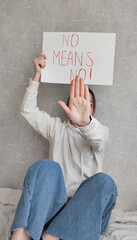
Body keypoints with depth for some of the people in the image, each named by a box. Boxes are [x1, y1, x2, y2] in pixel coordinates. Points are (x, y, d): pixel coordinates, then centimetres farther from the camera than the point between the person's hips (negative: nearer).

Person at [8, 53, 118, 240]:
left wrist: (85, 121, -41)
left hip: (85, 207, 0)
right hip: (54, 202, 1)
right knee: (47, 166, -28)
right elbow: (28, 111, 12)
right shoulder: (57, 128, 20)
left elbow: (98, 137, -15)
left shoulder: (100, 131, 11)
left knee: (104, 181, -31)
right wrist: (37, 76, 3)